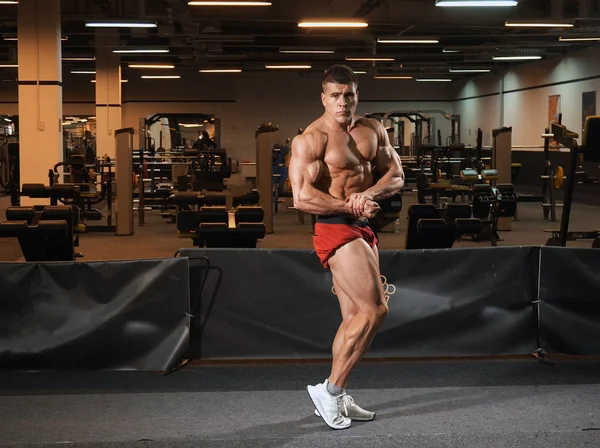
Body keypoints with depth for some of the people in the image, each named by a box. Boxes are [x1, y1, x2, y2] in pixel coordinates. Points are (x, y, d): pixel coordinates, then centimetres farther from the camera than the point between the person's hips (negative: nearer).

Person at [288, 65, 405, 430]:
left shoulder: (372, 130, 9)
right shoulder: (311, 139, -13)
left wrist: (370, 193, -13)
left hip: (364, 229, 8)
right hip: (337, 230, -8)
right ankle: (331, 389, -3)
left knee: (356, 317, 11)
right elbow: (303, 198, -21)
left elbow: (396, 175, 7)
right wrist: (352, 207, -17)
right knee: (375, 310, -13)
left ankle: (336, 397, 21)